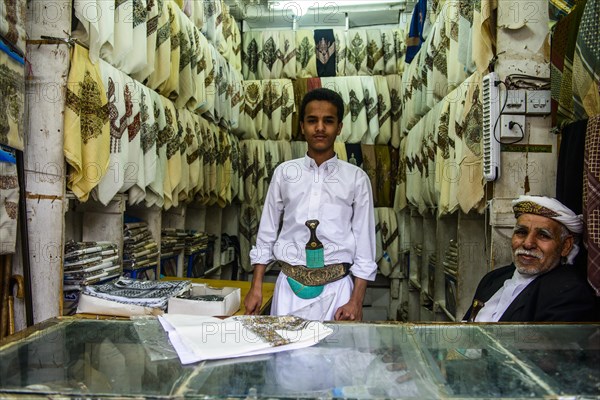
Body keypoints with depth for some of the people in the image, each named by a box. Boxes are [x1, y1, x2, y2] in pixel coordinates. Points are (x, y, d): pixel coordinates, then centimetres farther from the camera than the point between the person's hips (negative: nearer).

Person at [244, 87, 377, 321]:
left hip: (336, 287, -1)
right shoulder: (284, 172, 1)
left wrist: (356, 301, -5)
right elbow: (267, 232, 5)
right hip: (290, 286, 1)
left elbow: (364, 241, -1)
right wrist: (256, 288, 3)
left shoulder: (356, 178, -2)